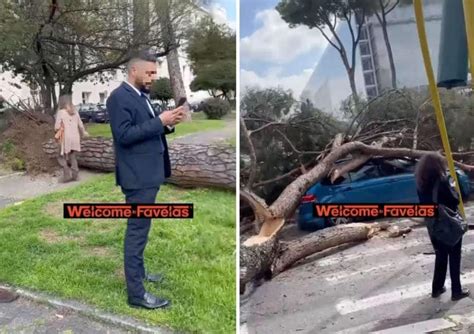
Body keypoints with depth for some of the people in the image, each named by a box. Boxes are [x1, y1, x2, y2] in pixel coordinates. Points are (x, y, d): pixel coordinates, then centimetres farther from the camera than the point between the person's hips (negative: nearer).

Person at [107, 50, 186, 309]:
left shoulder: (140, 95, 14)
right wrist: (160, 121, -23)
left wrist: (168, 124, 1)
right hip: (138, 175, -10)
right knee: (137, 231, -5)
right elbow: (125, 135, -23)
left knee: (140, 228, 20)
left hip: (148, 173, 10)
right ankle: (136, 293, 3)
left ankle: (137, 271, 36)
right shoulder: (119, 97, -14)